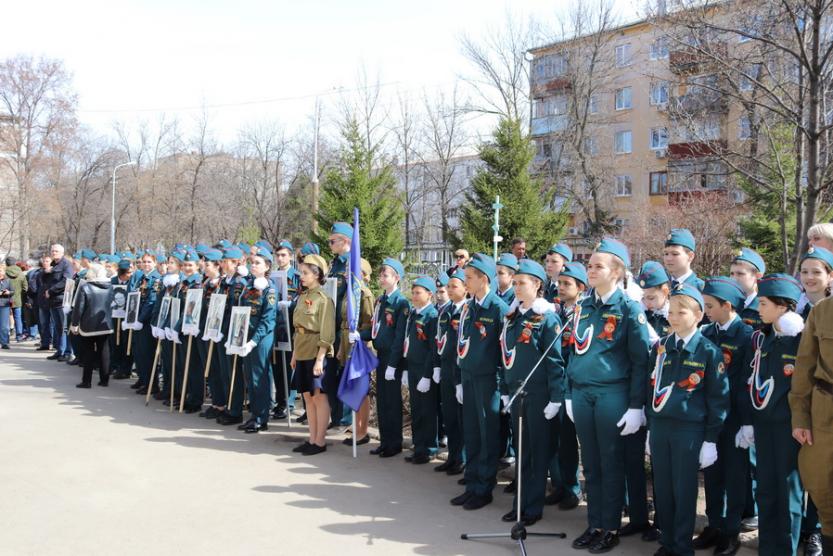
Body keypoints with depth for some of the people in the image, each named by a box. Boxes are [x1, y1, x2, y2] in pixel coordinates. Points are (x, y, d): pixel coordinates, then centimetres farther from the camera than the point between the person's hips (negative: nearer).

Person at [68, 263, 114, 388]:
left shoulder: (85, 288, -13)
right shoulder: (110, 288, 1)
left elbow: (78, 308, -12)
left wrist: (74, 324, -3)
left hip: (88, 326, -4)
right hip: (105, 325, 4)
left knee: (88, 353, 4)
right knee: (104, 352, 9)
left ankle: (87, 381, 7)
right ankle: (104, 379, 13)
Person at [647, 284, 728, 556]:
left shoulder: (709, 351, -6)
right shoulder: (659, 347, 7)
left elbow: (718, 398, -5)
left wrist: (710, 440, -7)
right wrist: (651, 426, 12)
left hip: (690, 430, -4)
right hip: (659, 426, 4)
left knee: (684, 490, 5)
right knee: (662, 488, 11)